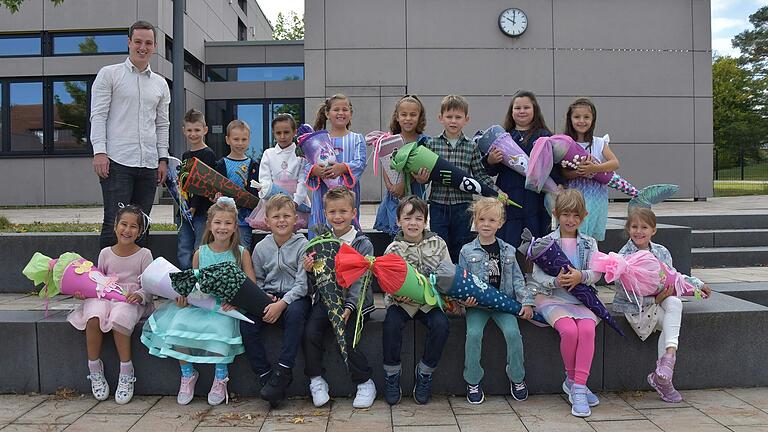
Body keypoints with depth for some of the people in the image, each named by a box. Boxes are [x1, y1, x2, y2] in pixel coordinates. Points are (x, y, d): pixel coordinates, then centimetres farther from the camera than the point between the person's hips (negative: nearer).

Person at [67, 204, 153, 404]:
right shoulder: (105, 253, 13)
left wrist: (139, 295, -20)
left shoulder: (144, 255, 3)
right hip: (104, 297, 3)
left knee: (118, 318, -36)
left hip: (131, 300, -3)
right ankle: (95, 370, -14)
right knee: (93, 317, -31)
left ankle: (126, 373, -22)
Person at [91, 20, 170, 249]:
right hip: (117, 161, -4)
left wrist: (163, 158, 10)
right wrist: (99, 151, -12)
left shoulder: (160, 83, 18)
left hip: (149, 164, 5)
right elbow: (98, 116, -1)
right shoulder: (109, 74, 5)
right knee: (115, 223, -8)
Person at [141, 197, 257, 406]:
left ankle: (220, 377, -11)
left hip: (227, 308, -3)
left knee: (219, 326, -33)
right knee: (179, 323, -23)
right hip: (200, 304, 3)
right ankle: (187, 374, -3)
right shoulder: (200, 253, 9)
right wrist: (183, 295, -8)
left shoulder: (241, 253, 1)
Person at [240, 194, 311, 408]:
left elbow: (302, 284, -10)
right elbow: (257, 280, 15)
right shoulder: (261, 248, 8)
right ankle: (265, 375, -15)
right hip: (268, 297, 4)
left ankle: (283, 371, -26)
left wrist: (282, 304, -22)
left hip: (295, 296, -4)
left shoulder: (302, 245, -4)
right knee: (246, 321, -22)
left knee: (295, 312, -37)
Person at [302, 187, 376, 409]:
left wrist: (349, 307, -22)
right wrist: (308, 270, -13)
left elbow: (360, 281, -10)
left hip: (354, 301, -3)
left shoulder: (363, 244, -2)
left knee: (346, 338, -21)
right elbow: (315, 283, 9)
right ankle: (316, 380, 2)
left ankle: (365, 383, 1)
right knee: (310, 332, -18)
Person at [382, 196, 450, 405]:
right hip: (402, 301, -1)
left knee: (441, 324, -26)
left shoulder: (438, 244, 2)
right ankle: (392, 372, -5)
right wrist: (397, 295, -23)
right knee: (391, 324, -29)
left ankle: (425, 372, -3)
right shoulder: (393, 249, -2)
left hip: (430, 300, 1)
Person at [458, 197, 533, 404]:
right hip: (477, 304, -1)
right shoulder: (467, 251, 3)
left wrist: (526, 301, -3)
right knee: (473, 333, -26)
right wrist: (465, 300, -13)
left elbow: (517, 279, 10)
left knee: (512, 332, -22)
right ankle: (473, 382, -7)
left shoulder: (507, 250, 10)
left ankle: (517, 377, 1)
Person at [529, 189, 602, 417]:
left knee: (588, 329, -29)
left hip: (581, 299, 2)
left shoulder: (589, 243, 14)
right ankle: (571, 379, -4)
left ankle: (578, 387, -23)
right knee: (569, 330, -30)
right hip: (551, 298, -2)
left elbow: (596, 273, 0)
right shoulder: (546, 242, 6)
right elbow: (537, 275, -3)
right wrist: (556, 281, -24)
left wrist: (581, 276, -22)